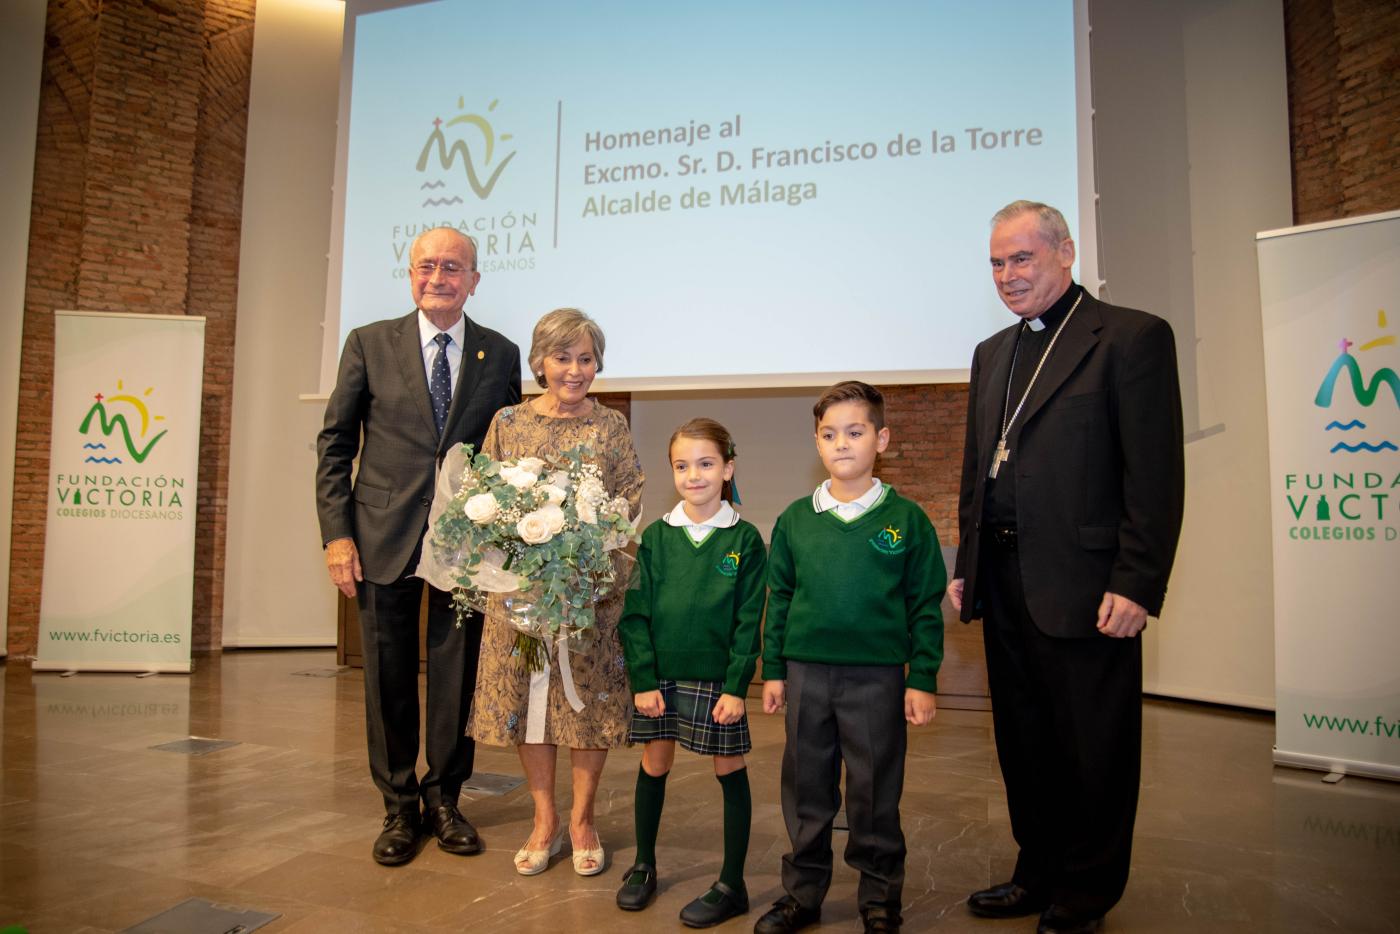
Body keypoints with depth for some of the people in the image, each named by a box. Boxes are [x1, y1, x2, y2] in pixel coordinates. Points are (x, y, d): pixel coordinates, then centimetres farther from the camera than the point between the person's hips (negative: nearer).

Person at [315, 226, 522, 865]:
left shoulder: (500, 354, 5)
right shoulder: (369, 344, 3)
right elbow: (335, 443, 3)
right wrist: (336, 533, -5)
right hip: (385, 537, 0)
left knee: (457, 675, 9)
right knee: (389, 680, 9)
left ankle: (444, 799, 29)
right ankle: (399, 806, 27)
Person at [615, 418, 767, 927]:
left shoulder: (745, 539, -6)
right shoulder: (656, 536, 0)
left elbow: (749, 621, -6)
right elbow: (635, 613, -1)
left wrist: (735, 687, -11)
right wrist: (643, 679, -6)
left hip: (718, 678, -2)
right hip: (661, 675, 2)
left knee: (730, 770, 6)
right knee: (654, 765, 13)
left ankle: (732, 885, 21)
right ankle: (643, 866, 33)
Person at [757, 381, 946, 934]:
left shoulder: (906, 519, -3)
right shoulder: (795, 519, 3)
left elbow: (926, 607, 0)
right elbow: (778, 599, 8)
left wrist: (923, 680, -3)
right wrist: (773, 670, 6)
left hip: (879, 677, -2)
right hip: (806, 674, 3)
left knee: (876, 794, 9)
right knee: (806, 789, 14)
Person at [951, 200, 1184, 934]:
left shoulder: (1132, 337, -5)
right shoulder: (992, 352, 16)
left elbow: (1156, 476, -11)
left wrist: (1137, 586, -16)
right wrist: (966, 566, 12)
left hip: (1084, 585, -6)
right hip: (1004, 586, 7)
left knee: (1094, 749, 8)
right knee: (1025, 743, 17)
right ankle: (1038, 874, 35)